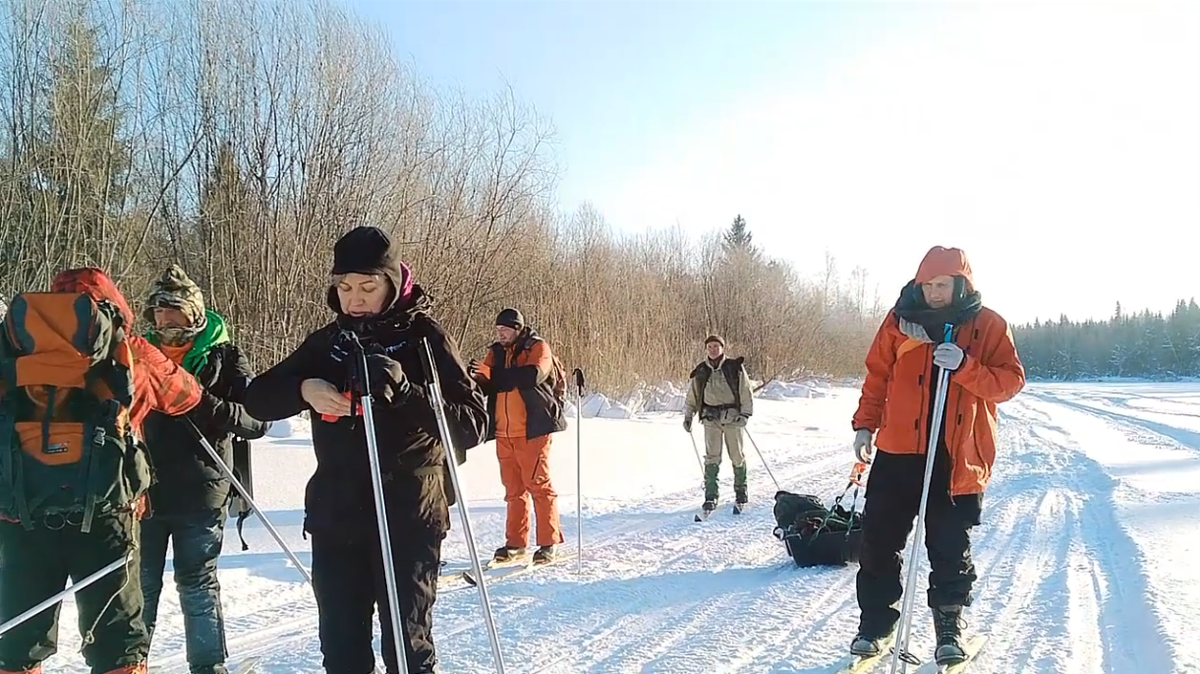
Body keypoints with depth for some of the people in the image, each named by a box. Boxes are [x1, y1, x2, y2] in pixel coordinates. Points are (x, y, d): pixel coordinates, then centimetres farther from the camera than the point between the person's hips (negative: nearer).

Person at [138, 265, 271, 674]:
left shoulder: (224, 357, 0)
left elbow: (258, 419, -7)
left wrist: (209, 408, -22)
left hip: (201, 494, -2)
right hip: (144, 490, 3)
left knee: (199, 587, 7)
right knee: (139, 587, 10)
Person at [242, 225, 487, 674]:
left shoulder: (423, 336, -4)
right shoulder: (327, 341, 9)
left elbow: (473, 425, -11)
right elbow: (257, 398, 9)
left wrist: (405, 390, -26)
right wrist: (304, 389, -13)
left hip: (407, 517, -4)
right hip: (336, 518, 5)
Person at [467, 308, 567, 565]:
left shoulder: (537, 348, -2)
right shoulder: (496, 352, 14)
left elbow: (533, 375, -22)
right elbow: (484, 386, 5)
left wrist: (494, 374, -26)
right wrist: (476, 378, -18)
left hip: (532, 430, -5)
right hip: (504, 433, 5)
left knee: (539, 485, -3)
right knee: (513, 489, 10)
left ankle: (549, 542, 3)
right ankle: (516, 543, 17)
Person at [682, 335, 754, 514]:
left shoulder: (734, 367, -2)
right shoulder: (700, 371, 7)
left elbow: (746, 391, -2)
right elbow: (692, 395, 16)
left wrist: (745, 413, -11)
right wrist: (688, 415, 10)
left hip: (732, 415, -2)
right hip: (710, 417, 2)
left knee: (737, 455, 7)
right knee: (712, 456, -5)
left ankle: (741, 491, 25)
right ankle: (710, 496, -3)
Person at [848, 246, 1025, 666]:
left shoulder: (988, 325, 1)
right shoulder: (900, 318, 4)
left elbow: (1010, 381, -5)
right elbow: (878, 376, 8)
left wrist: (964, 367, -20)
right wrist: (865, 424, 2)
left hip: (958, 457, -1)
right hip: (898, 448, 2)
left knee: (950, 546, 5)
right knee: (880, 538, 4)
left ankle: (949, 625, 21)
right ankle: (875, 621, 17)